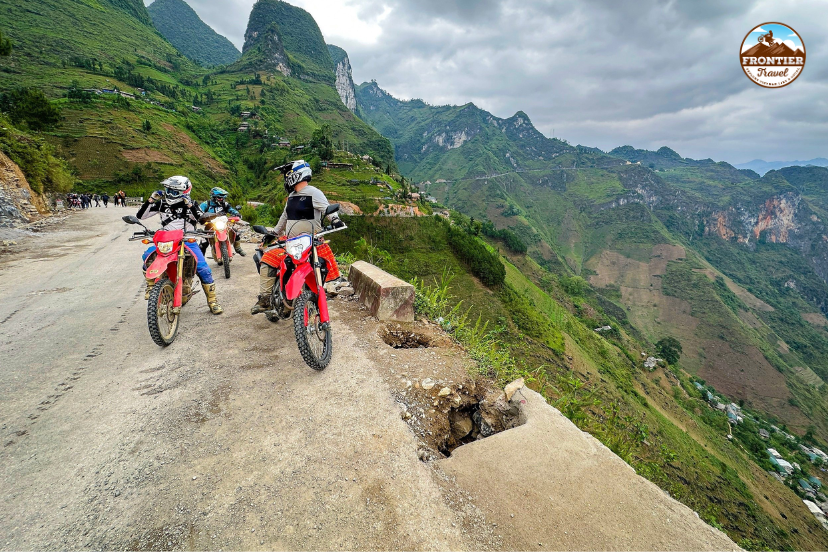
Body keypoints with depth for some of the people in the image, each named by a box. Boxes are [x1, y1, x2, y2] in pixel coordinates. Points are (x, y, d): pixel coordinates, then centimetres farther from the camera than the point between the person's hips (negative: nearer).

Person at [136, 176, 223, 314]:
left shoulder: (191, 204, 0)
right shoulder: (162, 203, 6)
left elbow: (200, 218, -17)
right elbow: (141, 215, 6)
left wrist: (189, 205, -28)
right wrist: (151, 199, -5)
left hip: (187, 241, -2)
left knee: (203, 268, -16)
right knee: (148, 256, -26)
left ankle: (212, 300, -3)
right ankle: (150, 286, -4)